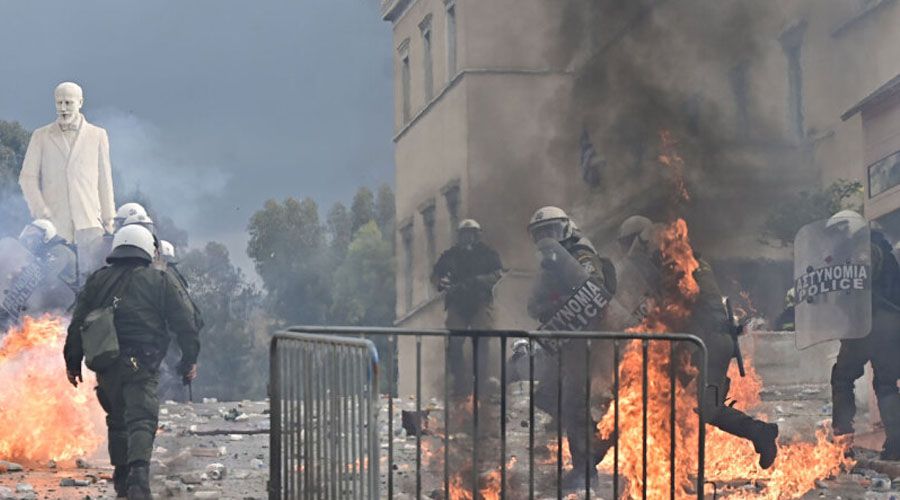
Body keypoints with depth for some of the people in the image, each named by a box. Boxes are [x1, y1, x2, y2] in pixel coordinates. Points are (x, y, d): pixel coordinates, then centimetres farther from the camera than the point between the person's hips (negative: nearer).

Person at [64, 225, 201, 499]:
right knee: (141, 419, -13)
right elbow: (184, 322, 2)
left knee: (117, 420, 20)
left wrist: (73, 363, 17)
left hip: (106, 365, 4)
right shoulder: (161, 281, 4)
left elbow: (78, 324, 12)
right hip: (141, 364, -4)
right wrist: (189, 359, 10)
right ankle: (138, 469, -35)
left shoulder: (97, 281, 13)